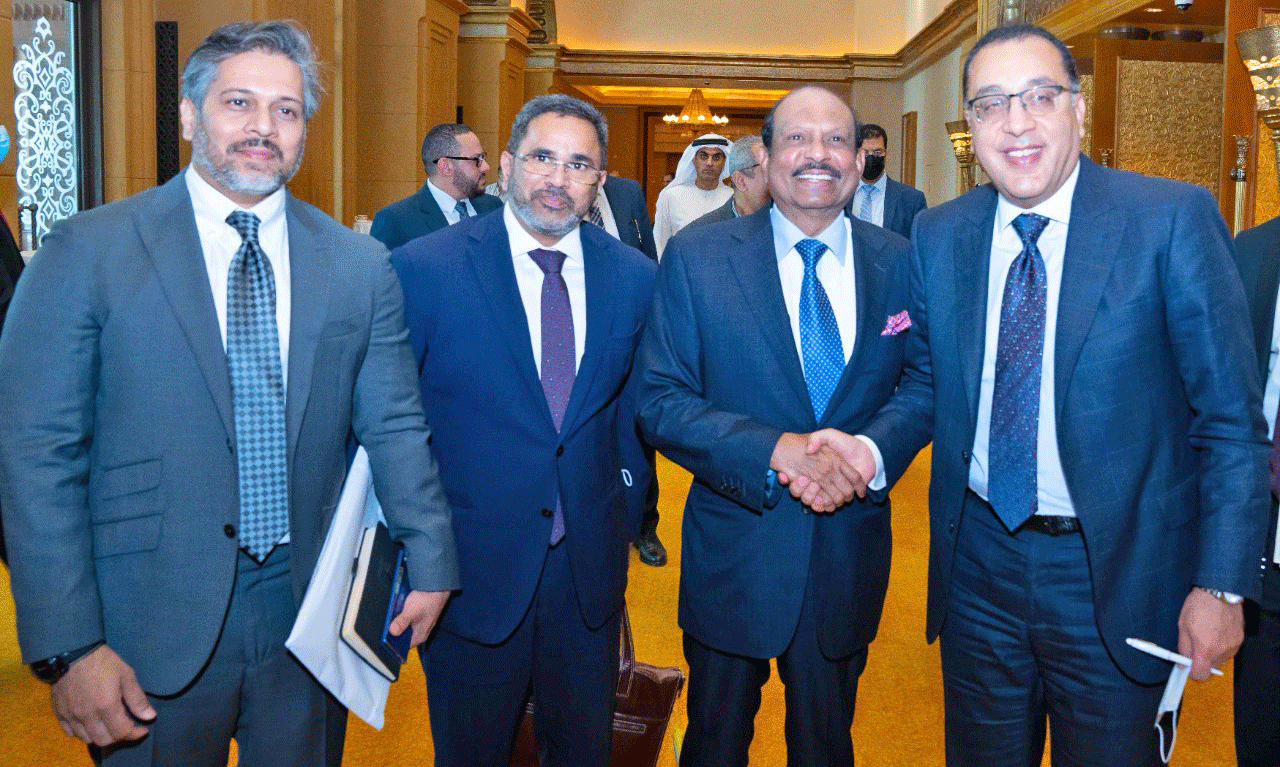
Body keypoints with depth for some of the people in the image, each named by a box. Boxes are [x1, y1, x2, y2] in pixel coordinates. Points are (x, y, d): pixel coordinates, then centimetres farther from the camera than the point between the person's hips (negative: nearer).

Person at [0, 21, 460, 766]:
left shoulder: (361, 266, 3)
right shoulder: (87, 252, -5)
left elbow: (395, 427, 6)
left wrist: (431, 564, -1)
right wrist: (71, 647, -12)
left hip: (310, 615, 3)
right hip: (155, 629, -2)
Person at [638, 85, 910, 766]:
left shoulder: (900, 264, -2)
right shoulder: (696, 258, -8)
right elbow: (659, 401, -11)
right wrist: (775, 449, -26)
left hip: (850, 554, 2)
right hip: (733, 551, -1)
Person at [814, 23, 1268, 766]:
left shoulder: (1173, 218, -11)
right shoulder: (939, 234, 1)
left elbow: (1232, 419, -9)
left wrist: (1222, 586, -13)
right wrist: (873, 449, -10)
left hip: (1116, 572, -3)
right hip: (979, 562, 4)